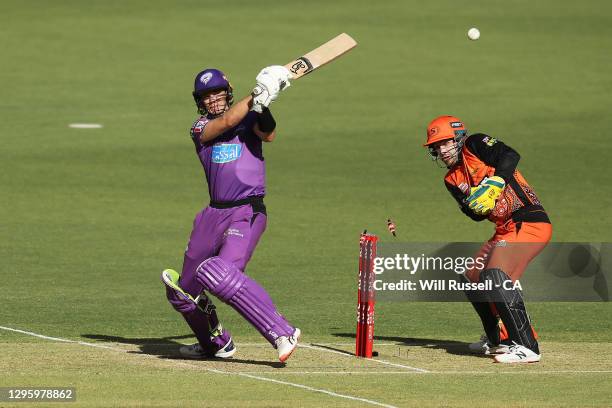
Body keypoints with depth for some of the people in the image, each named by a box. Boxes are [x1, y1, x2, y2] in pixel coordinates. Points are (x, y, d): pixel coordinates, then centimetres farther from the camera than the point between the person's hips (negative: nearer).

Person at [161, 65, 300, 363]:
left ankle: (282, 333, -36)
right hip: (214, 214, 5)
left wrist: (262, 105, -31)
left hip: (248, 213, -5)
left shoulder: (249, 118, 6)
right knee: (183, 292, 12)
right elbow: (225, 122, -12)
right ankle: (216, 344, 37)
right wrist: (256, 96, -21)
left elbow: (268, 135, -15)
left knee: (222, 273, -32)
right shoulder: (200, 129, 9)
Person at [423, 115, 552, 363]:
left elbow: (510, 156, -19)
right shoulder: (452, 179, 17)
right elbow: (478, 214, 7)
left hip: (529, 221, -10)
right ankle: (498, 341, 33)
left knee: (496, 275, -23)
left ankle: (526, 346, -27)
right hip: (505, 229, 10)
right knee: (473, 280, 15)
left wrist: (495, 183, -31)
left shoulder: (475, 145, -3)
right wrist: (473, 205, -15)